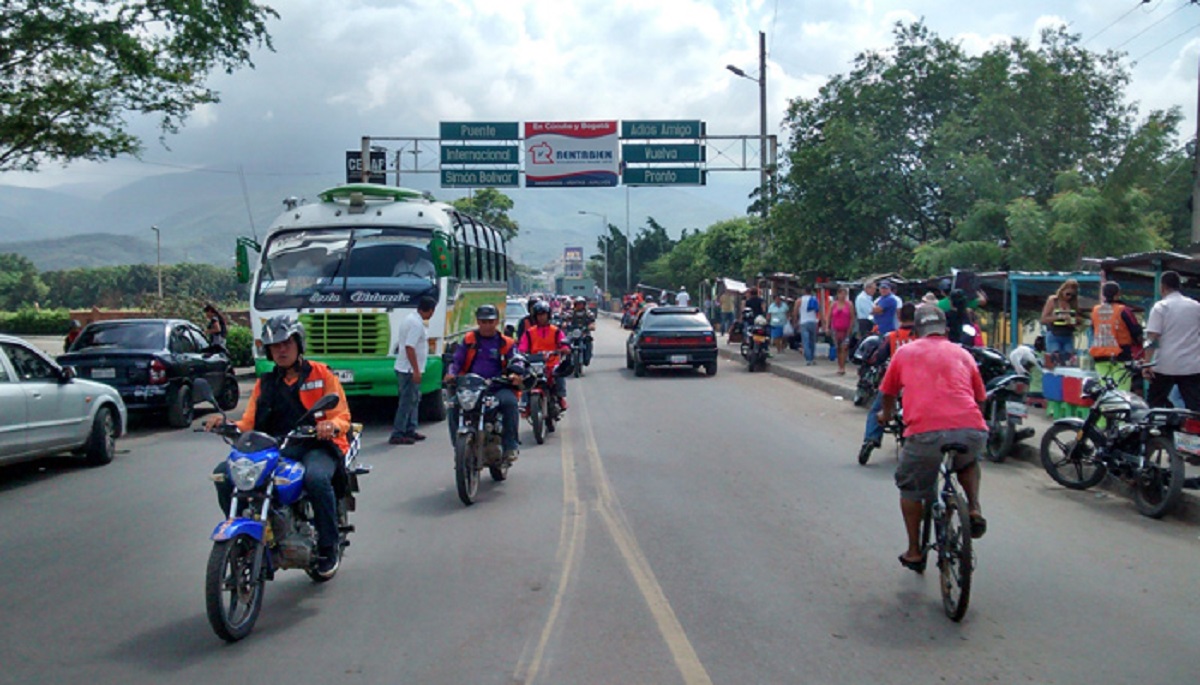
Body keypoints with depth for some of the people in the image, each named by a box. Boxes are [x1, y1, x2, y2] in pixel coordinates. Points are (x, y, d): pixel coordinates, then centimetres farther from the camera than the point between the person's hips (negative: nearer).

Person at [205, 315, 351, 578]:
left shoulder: (321, 374, 10)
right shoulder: (264, 384, 22)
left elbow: (342, 416, 2)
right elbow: (249, 423, 13)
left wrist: (332, 425, -22)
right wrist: (227, 423, -9)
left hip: (316, 445, -4)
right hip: (273, 448, 5)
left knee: (316, 478, -38)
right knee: (224, 473, -18)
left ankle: (328, 548, -19)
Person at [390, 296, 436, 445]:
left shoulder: (410, 318, 12)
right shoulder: (417, 324, -19)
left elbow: (401, 344, 19)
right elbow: (409, 347, -25)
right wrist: (416, 370, -24)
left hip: (404, 368, 10)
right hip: (409, 370, -10)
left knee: (413, 399, 17)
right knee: (407, 401, -6)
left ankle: (410, 430, 23)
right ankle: (397, 434, -4)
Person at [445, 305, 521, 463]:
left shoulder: (506, 343, 13)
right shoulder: (468, 340, 16)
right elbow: (456, 360, 11)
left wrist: (515, 375, -20)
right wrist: (451, 373, -11)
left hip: (498, 388, -1)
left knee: (510, 402, -33)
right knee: (454, 406, -26)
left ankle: (510, 446, -23)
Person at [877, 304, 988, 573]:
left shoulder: (905, 352, 20)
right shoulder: (962, 354, 24)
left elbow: (888, 393, 32)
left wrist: (886, 415, 54)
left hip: (924, 431, -2)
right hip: (971, 430, 2)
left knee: (910, 489, 23)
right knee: (968, 463, 38)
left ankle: (914, 552, 27)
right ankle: (974, 509, 16)